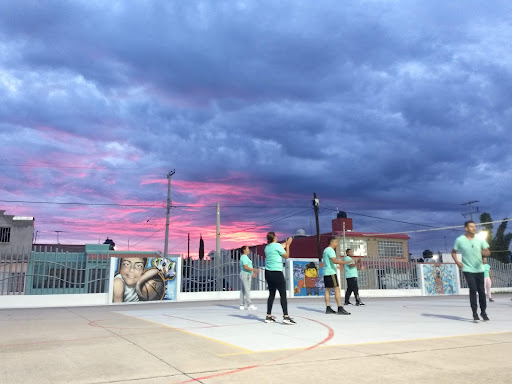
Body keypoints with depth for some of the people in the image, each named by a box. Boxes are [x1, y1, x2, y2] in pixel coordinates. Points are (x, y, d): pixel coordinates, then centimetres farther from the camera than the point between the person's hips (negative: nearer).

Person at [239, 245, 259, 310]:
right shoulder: (244, 257, -14)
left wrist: (251, 273, 21)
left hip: (244, 275, 10)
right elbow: (246, 267, -23)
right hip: (245, 275, -10)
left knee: (243, 291, 8)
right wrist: (254, 269, -18)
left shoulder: (244, 257, 18)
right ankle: (249, 305, -9)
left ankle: (242, 305, 10)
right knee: (247, 290, -9)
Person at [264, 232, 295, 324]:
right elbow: (286, 256, 0)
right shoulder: (277, 245, -10)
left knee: (271, 294, 13)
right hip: (277, 273, -7)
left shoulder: (267, 247, 10)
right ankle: (285, 317, -7)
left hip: (268, 272, 7)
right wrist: (288, 245, 9)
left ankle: (268, 316, 15)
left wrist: (285, 244, 30)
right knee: (283, 295, -3)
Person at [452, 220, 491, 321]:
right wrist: (457, 262, -9)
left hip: (479, 269, 3)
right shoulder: (460, 240, -4)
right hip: (468, 269, -3)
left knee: (481, 290, 5)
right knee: (473, 289, -12)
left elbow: (488, 252, 4)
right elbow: (453, 252, 7)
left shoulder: (480, 240, 2)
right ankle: (475, 312, -3)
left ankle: (483, 312, 22)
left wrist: (484, 252, -20)